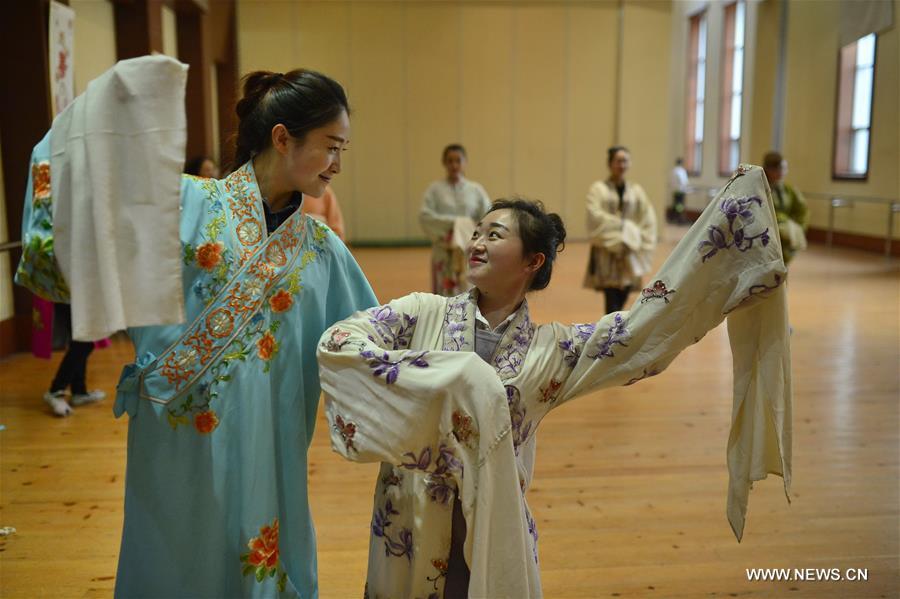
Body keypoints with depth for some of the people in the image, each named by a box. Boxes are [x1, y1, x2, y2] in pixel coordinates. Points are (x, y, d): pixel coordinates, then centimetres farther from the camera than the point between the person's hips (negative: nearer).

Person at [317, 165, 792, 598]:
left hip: (495, 532, 0)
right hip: (410, 524, 0)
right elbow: (337, 343, -17)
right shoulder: (424, 313, -5)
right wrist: (439, 378, -28)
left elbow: (649, 320, -9)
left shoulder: (550, 349, -3)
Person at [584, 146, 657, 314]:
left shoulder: (636, 190, 8)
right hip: (606, 255, -4)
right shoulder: (598, 189, -2)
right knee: (612, 306, -10)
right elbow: (596, 217, -15)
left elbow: (648, 221, 7)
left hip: (629, 258, 4)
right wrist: (624, 228, -15)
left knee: (619, 305, 11)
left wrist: (634, 239, -5)